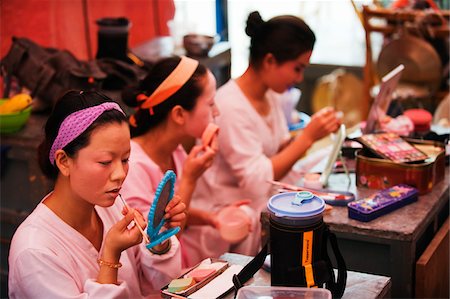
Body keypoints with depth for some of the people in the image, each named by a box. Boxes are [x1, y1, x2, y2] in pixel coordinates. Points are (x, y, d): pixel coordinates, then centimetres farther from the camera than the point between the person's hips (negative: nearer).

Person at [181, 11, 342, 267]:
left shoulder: (271, 96, 5)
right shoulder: (231, 107, -21)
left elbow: (281, 150, 9)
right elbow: (257, 181, -25)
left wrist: (314, 133, -8)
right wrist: (308, 137, -26)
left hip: (258, 208, 8)